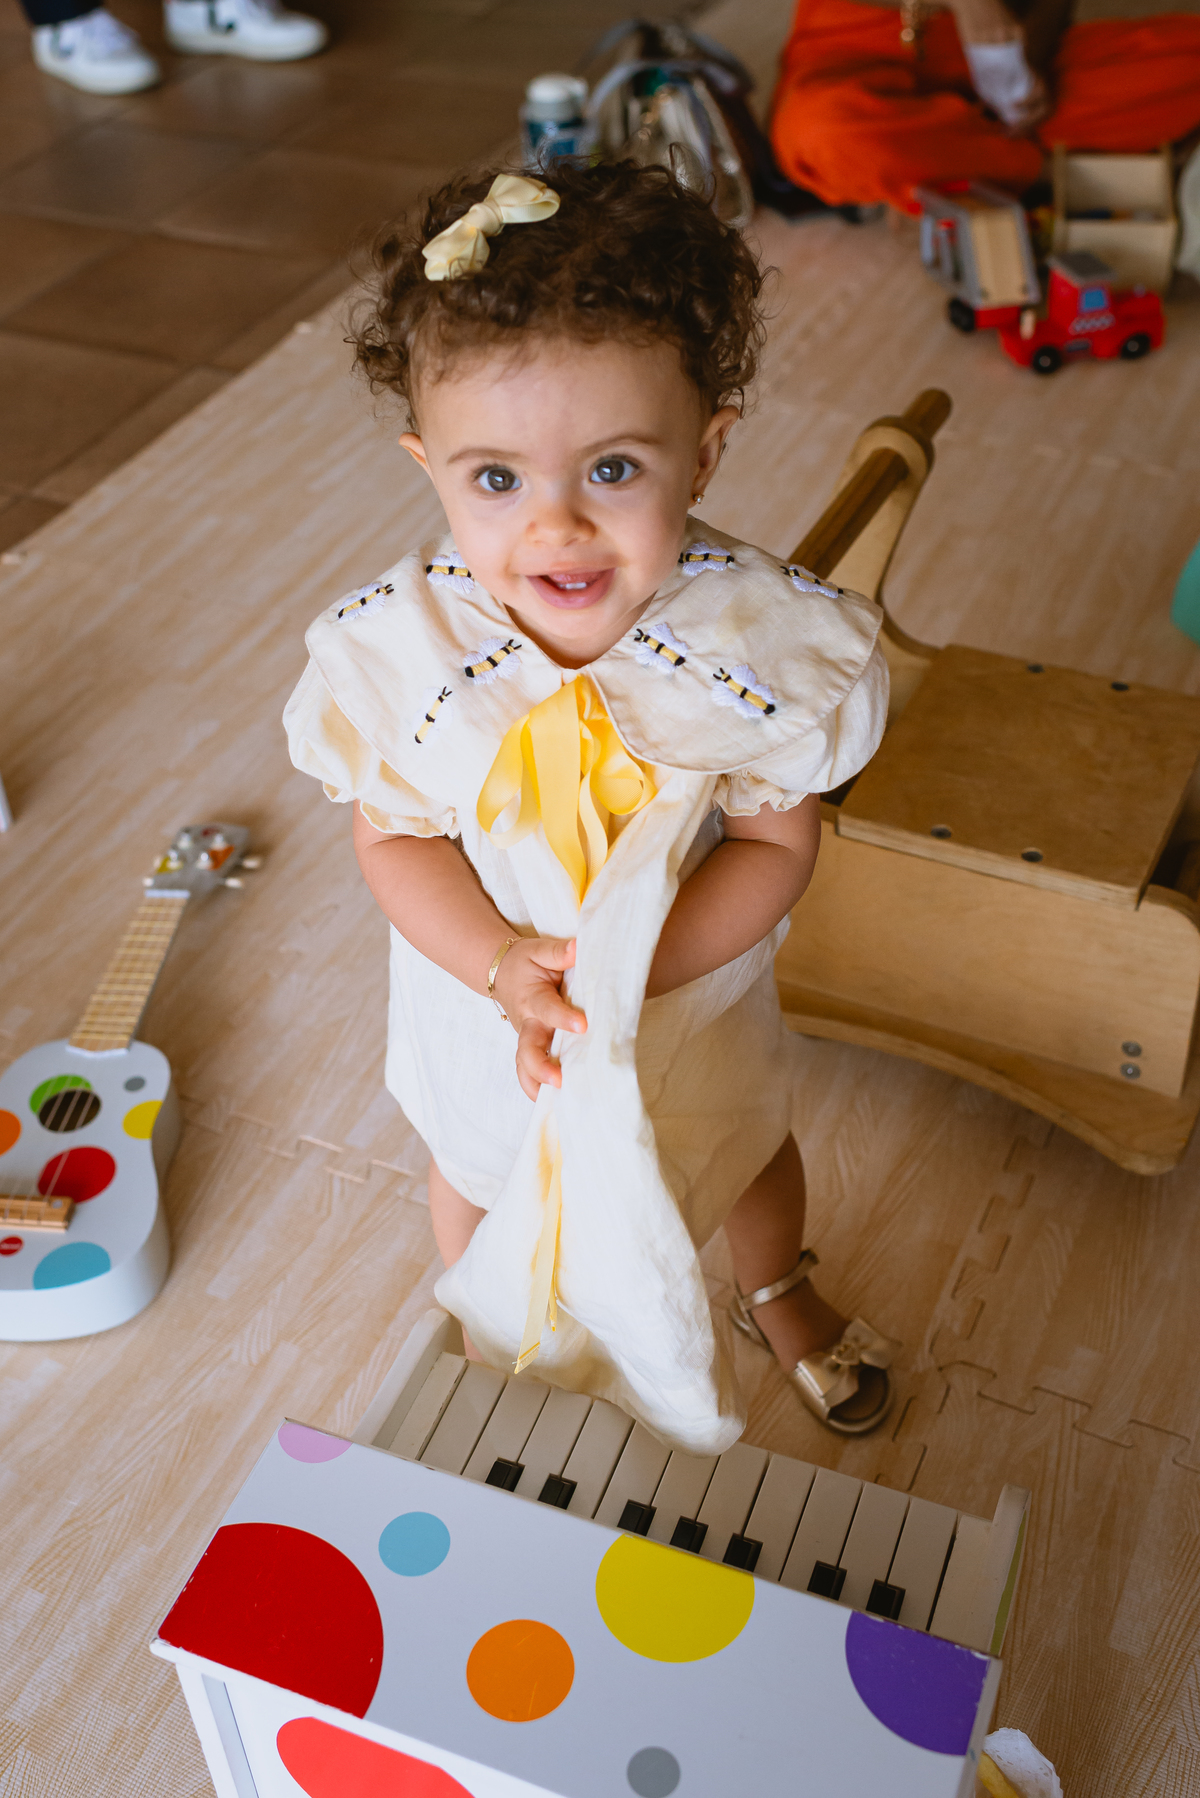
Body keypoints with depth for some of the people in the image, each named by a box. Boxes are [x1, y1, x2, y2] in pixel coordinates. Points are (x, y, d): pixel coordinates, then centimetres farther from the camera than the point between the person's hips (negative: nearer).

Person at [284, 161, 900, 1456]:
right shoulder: (404, 647, -28)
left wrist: (632, 963, -35)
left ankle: (777, 1289, 67)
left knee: (748, 1145, 30)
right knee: (481, 1174, 29)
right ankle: (485, 1326, 65)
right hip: (483, 1005, 0)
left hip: (697, 996, 1)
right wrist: (504, 966, -34)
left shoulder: (757, 634, -29)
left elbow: (778, 842, -22)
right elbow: (394, 839, -18)